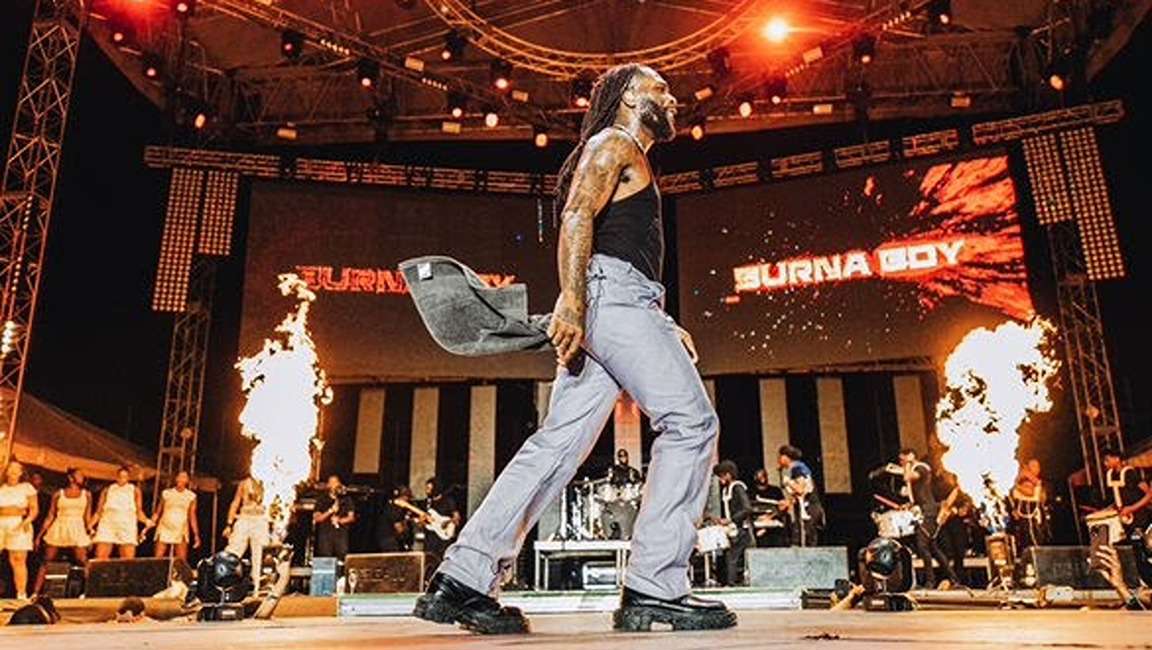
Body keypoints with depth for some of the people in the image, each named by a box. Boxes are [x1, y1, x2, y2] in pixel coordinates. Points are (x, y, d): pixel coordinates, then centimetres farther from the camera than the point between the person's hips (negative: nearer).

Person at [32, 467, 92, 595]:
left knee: (83, 562, -11)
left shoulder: (86, 494, 10)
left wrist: (90, 533, 0)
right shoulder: (58, 494, 7)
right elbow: (50, 516, 9)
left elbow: (87, 516, 9)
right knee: (46, 562, 0)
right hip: (58, 529, 0)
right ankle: (35, 593, 6)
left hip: (77, 531, 0)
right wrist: (40, 535, 5)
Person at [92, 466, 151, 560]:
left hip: (127, 526, -1)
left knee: (128, 558, -10)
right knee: (101, 556, -9)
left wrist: (146, 521, -9)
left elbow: (139, 511, 9)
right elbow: (99, 511, 14)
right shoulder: (107, 490, 15)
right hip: (107, 525, 1)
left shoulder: (134, 490, 12)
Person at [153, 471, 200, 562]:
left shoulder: (191, 496, 5)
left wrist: (196, 535, 1)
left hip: (181, 533, 0)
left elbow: (192, 517, 6)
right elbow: (158, 513, 8)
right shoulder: (166, 493, 6)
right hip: (164, 530, 0)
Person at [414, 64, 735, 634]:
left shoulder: (632, 164, 34)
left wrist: (664, 327, 24)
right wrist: (572, 304, -26)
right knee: (691, 422, -12)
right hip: (611, 293, -9)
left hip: (607, 307, 9)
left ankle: (461, 581, 0)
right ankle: (653, 590, -12)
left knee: (558, 443, 1)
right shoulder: (614, 144, 5)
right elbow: (576, 217, -13)